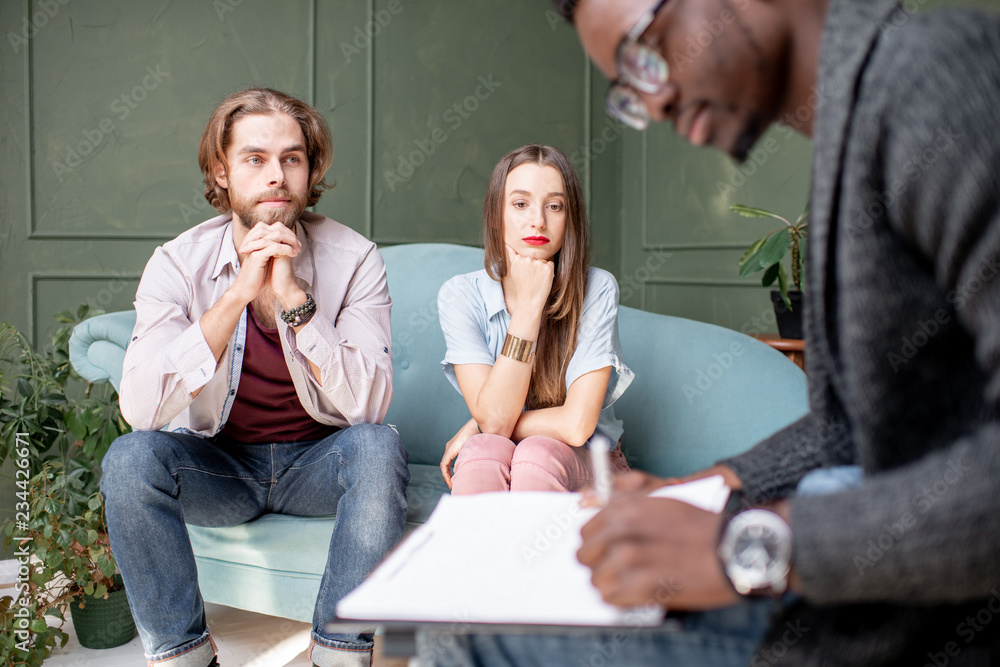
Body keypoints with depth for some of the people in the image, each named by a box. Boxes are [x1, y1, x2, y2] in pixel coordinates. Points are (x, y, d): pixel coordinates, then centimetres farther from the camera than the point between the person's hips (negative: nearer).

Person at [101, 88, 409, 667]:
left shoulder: (354, 260, -13)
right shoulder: (180, 262, -12)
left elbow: (369, 404, -24)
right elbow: (140, 408, -25)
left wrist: (294, 297, -32)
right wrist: (237, 294, -31)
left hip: (319, 460, 0)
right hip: (216, 464, 1)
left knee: (379, 447, -31)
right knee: (129, 458, -27)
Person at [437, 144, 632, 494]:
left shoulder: (597, 289, -15)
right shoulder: (460, 295, -11)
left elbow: (576, 425, -21)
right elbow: (494, 418, -22)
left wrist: (476, 428, -11)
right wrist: (530, 303, -25)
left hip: (583, 468, -1)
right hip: (493, 469, 1)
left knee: (537, 452, -33)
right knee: (484, 449, -32)